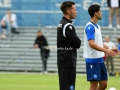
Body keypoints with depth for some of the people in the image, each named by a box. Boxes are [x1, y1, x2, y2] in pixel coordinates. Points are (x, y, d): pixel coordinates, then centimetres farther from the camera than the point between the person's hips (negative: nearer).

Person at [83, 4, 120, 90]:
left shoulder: (97, 26, 15)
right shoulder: (90, 27, -14)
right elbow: (91, 44, -24)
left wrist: (109, 49, 10)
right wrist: (106, 50, -31)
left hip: (100, 59, 9)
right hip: (93, 60, -9)